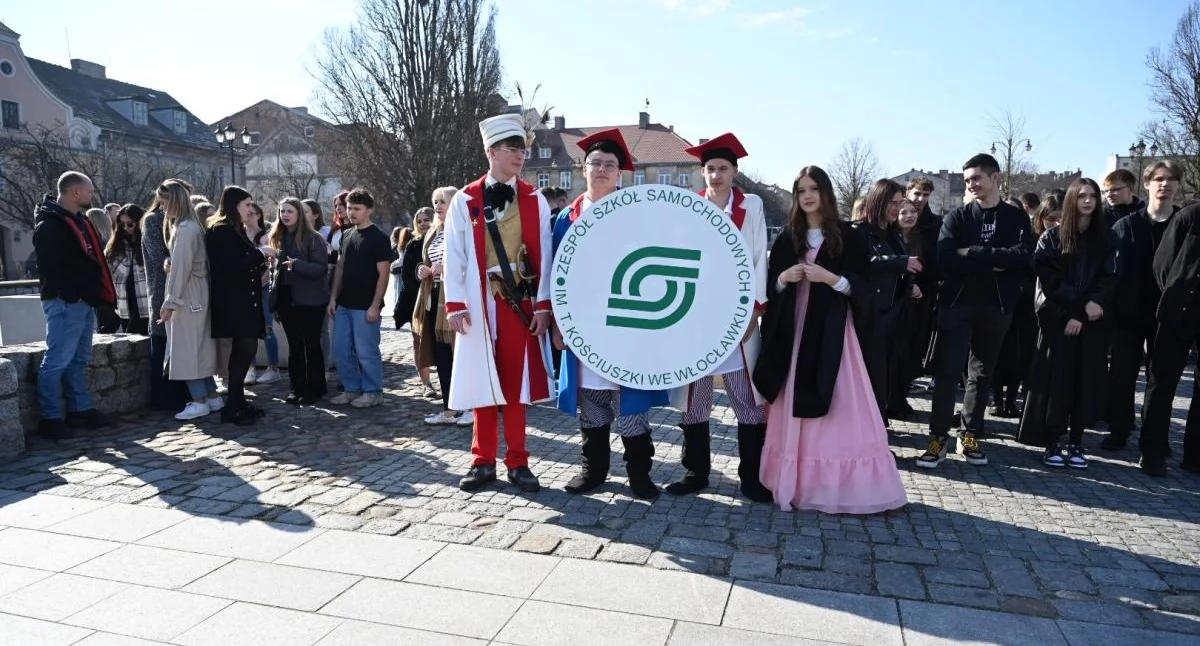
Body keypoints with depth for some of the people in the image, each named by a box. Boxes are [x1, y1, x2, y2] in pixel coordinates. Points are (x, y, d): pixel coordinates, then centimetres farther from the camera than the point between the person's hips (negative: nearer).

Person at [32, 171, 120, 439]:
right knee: (57, 361, -5)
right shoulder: (49, 225, -11)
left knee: (79, 359, 15)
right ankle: (51, 417, 2)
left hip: (84, 301, 10)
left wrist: (96, 296, 12)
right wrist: (70, 295, -20)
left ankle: (80, 409, 23)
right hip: (65, 302, -10)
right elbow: (50, 267, -18)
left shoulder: (79, 221, 19)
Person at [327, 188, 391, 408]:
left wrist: (375, 305, -15)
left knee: (366, 352, -1)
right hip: (344, 305, 7)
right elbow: (340, 268, 17)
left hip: (365, 307, -7)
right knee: (341, 351, 10)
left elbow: (383, 274, -11)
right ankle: (351, 389, 23)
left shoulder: (378, 238, -8)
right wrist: (333, 297, 10)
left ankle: (373, 392, 13)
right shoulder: (346, 235, 13)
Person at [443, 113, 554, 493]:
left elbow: (544, 255, 2)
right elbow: (454, 256, 0)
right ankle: (484, 462, 17)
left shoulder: (536, 201, 5)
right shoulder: (465, 200, 2)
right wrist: (455, 304, -8)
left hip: (521, 304, 1)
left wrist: (543, 305, -4)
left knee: (517, 382, 5)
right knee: (484, 383, 6)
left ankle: (517, 463, 16)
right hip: (480, 305, 0)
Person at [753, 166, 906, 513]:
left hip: (831, 330, -3)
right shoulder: (787, 237, 11)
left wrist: (829, 277, -17)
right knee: (795, 406, 2)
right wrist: (784, 278, -10)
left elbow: (861, 285, -2)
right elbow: (770, 284, 10)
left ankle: (840, 483, 4)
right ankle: (799, 480, 10)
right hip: (793, 329, 3)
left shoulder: (846, 235, 3)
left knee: (838, 406, -5)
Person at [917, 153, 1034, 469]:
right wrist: (993, 263, -13)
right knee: (948, 371, -4)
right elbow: (945, 259, -12)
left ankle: (970, 436, 18)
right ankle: (938, 438, 0)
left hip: (997, 306, 1)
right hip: (957, 303, -1)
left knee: (982, 373, 9)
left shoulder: (1017, 217, 5)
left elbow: (1023, 257, -12)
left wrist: (973, 253, -14)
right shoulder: (957, 217, 4)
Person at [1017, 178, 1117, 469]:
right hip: (1057, 319, -2)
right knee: (1056, 378, -2)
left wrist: (1081, 316, -13)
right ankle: (1052, 442, 5)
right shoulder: (1052, 237, 3)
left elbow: (1109, 280, 0)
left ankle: (1076, 442, 12)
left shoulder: (1107, 238, 8)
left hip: (1092, 323, 2)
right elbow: (1050, 280, -5)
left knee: (1086, 379, 3)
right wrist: (1082, 303, -16)